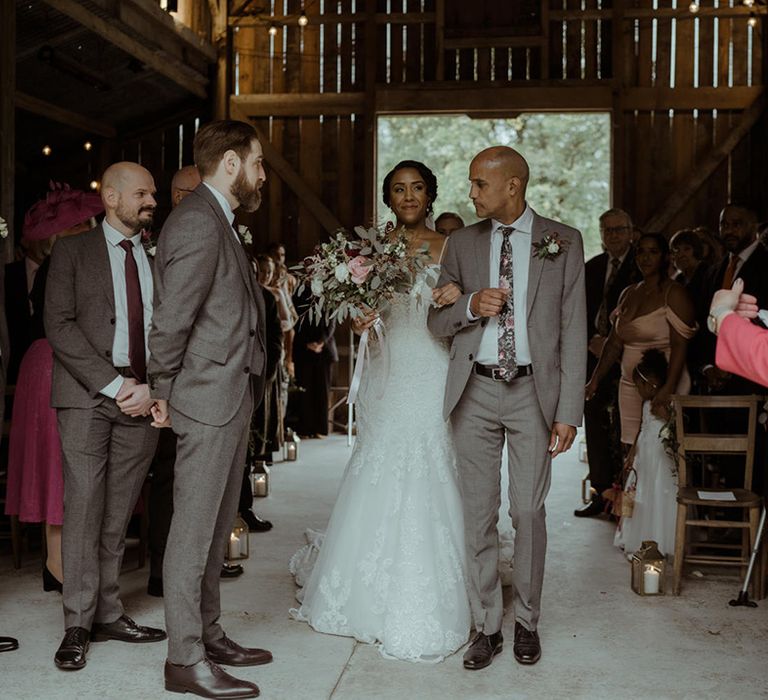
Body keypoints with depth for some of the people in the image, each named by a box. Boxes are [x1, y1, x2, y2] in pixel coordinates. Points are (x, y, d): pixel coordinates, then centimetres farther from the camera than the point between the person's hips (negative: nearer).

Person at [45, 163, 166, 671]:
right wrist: (113, 384, -12)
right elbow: (60, 326, -4)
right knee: (84, 506, -5)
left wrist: (152, 388, -7)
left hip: (144, 399, 3)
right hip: (87, 398, -3)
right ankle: (78, 625, 2)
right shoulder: (73, 251, 6)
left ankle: (108, 614, 14)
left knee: (119, 513, 5)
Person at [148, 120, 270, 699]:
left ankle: (207, 635, 28)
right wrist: (163, 392, -10)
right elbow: (172, 318, -17)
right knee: (194, 531, -3)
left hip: (232, 398, 10)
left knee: (215, 529, 16)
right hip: (208, 397, -10)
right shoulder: (198, 221, -16)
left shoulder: (217, 221, 17)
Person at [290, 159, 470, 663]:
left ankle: (423, 611, 10)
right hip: (388, 377, 2)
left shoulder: (448, 247, 5)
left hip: (433, 380, -2)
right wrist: (359, 321, -11)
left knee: (427, 488, -2)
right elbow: (362, 311, 12)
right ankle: (376, 598, 21)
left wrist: (459, 299, -20)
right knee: (378, 487, 3)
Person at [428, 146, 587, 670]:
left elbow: (574, 330, -1)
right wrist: (471, 306, -13)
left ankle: (527, 622, 20)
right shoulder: (462, 243, 8)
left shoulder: (563, 241, 1)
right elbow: (437, 323, 10)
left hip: (533, 392, -2)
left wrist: (569, 410, -6)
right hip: (475, 392, 2)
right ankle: (487, 627, 17)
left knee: (529, 512, 2)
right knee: (479, 515, 5)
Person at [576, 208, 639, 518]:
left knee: (624, 428, -5)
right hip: (596, 354, 5)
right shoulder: (591, 268, 13)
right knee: (595, 425, 6)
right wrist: (592, 340, -4)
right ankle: (601, 493, 13)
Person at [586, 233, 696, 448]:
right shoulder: (628, 294, 15)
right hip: (630, 385, 6)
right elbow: (614, 342, 15)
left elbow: (679, 345, -14)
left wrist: (668, 388, -24)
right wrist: (595, 380, 7)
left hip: (661, 385, -6)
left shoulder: (674, 293, -5)